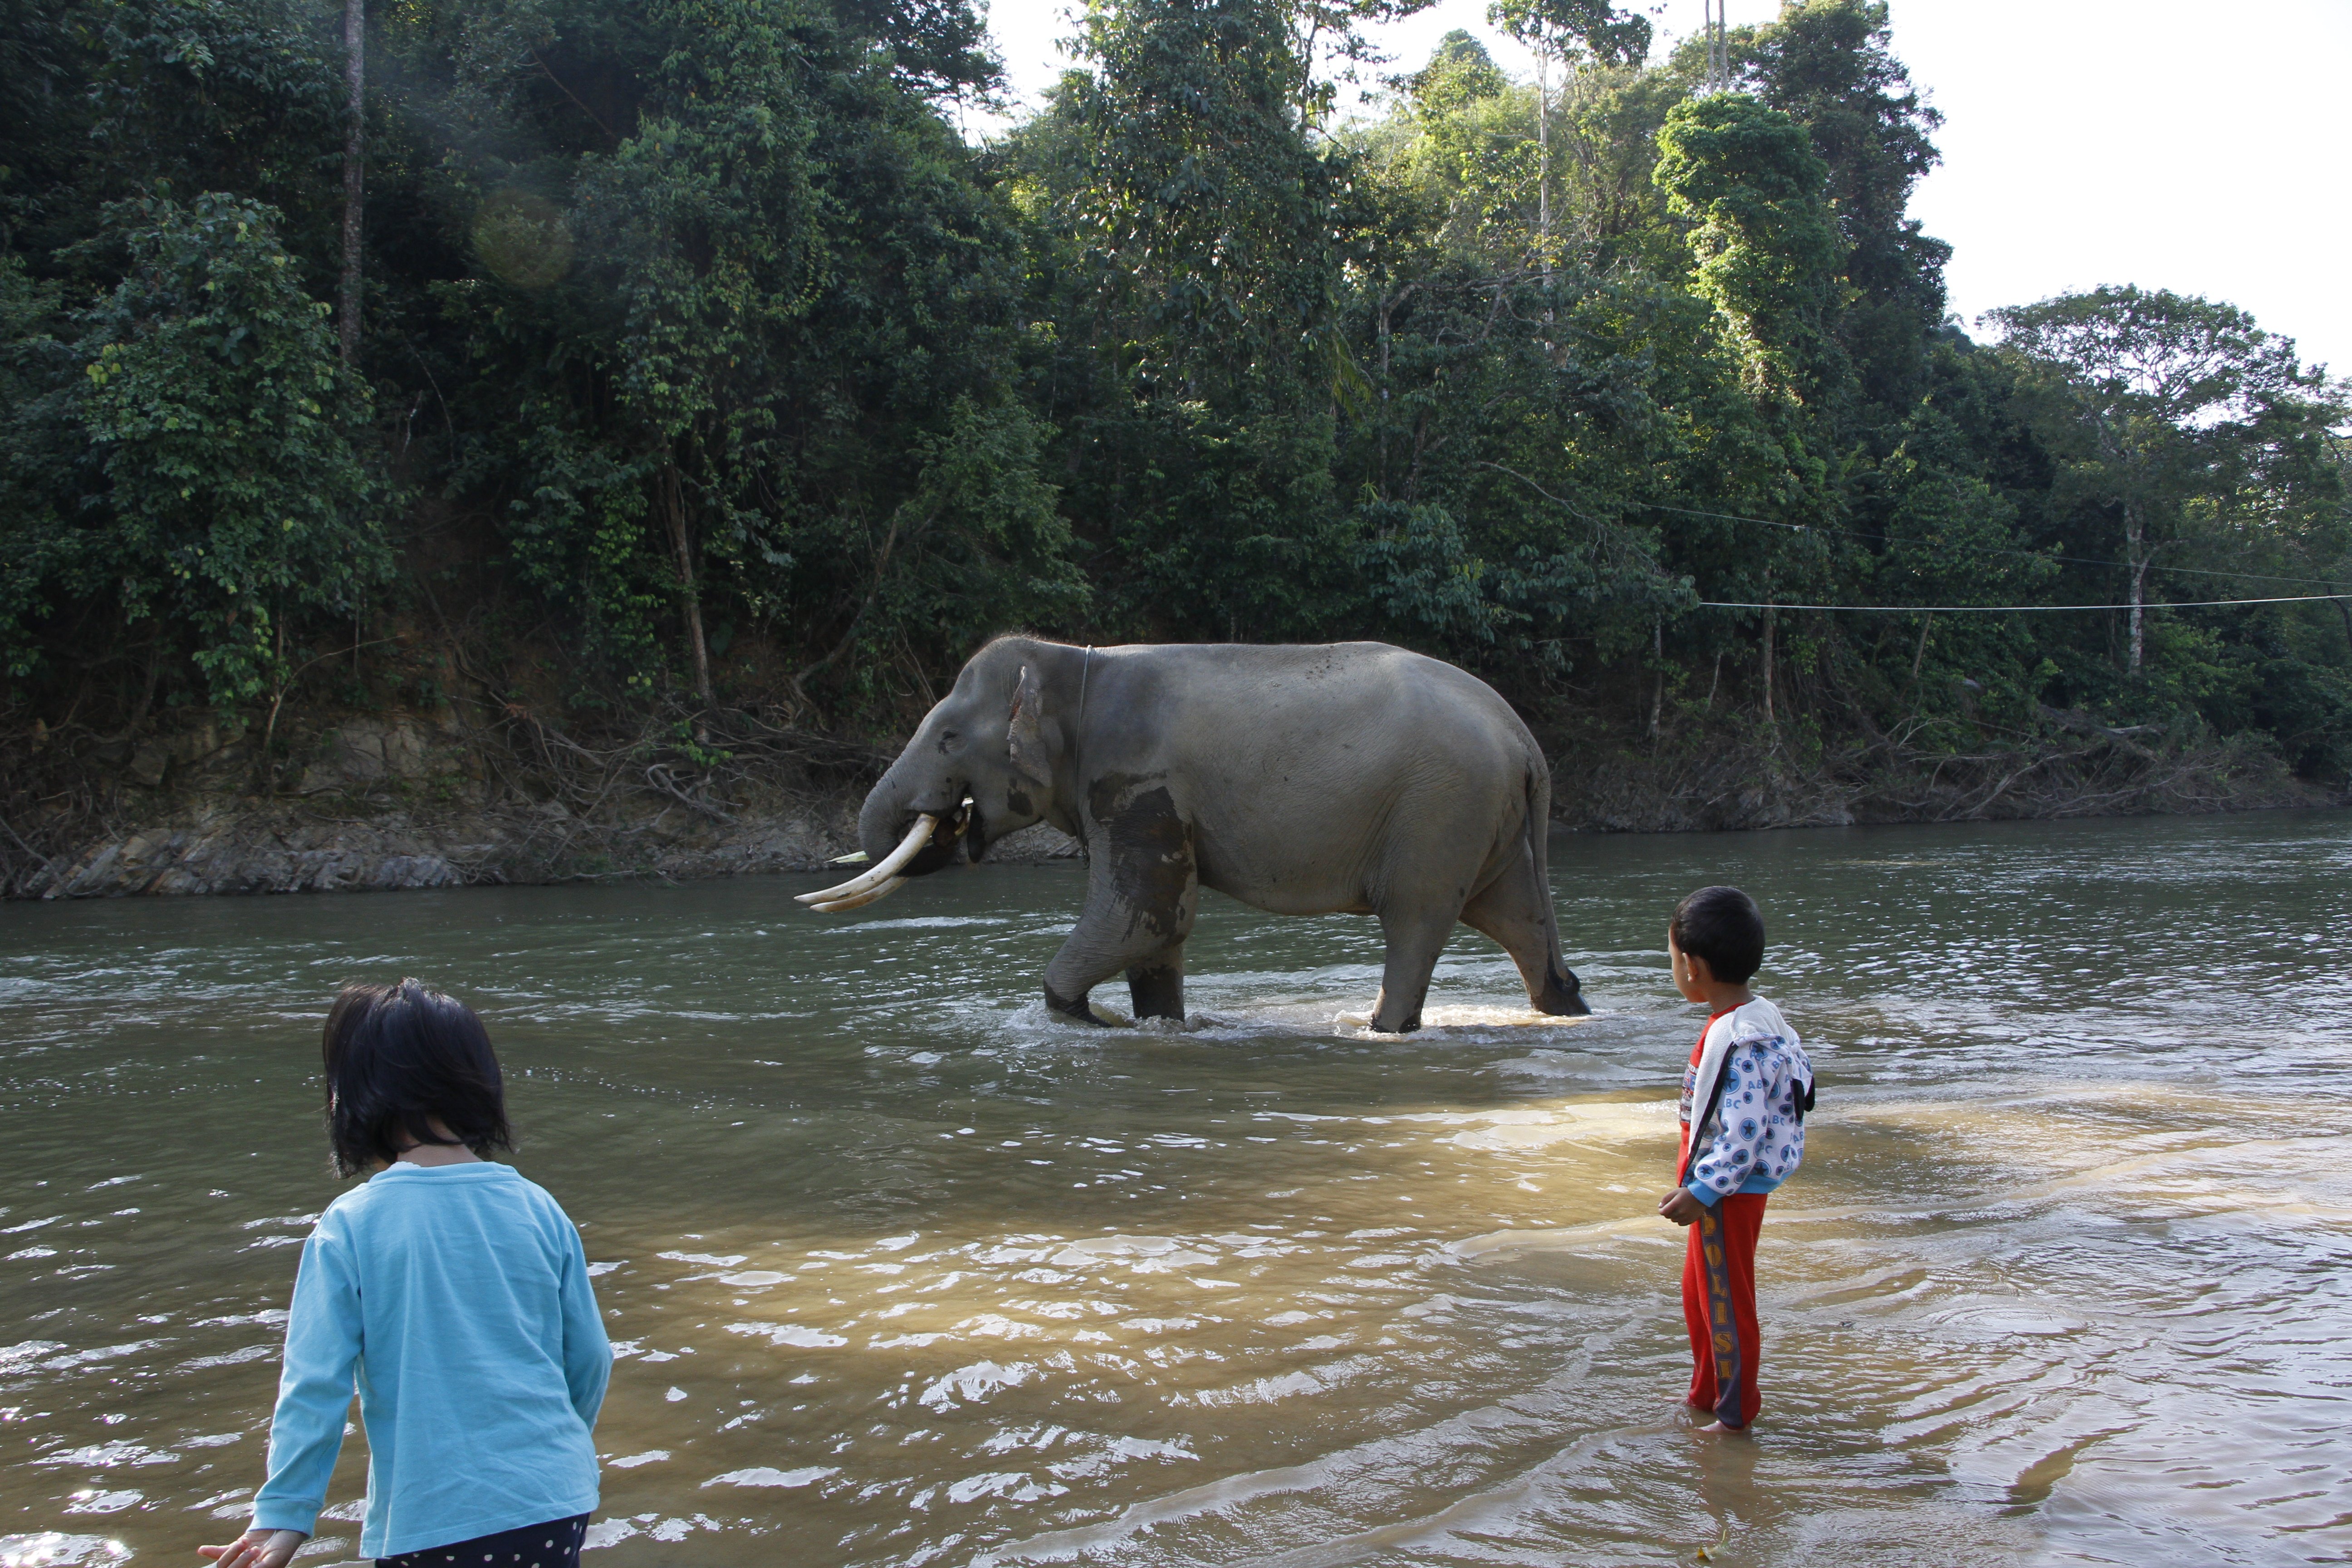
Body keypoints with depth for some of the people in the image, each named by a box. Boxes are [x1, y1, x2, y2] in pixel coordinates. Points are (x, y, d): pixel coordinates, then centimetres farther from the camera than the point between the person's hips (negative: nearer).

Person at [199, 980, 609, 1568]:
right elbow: (591, 1358, 7)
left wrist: (284, 1515, 0)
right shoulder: (538, 1210, 0)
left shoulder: (349, 1229, -9)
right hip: (554, 1505, 3)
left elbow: (315, 1385, -10)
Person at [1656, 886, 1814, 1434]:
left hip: (1729, 1193, -10)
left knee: (1726, 1302, 6)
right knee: (1698, 1293, 23)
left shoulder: (1737, 1042, -27)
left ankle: (1736, 1413, 20)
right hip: (1728, 1188, 10)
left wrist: (1700, 1192, -23)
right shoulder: (1756, 1019, 4)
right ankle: (1706, 1393, 38)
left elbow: (1743, 1134, -29)